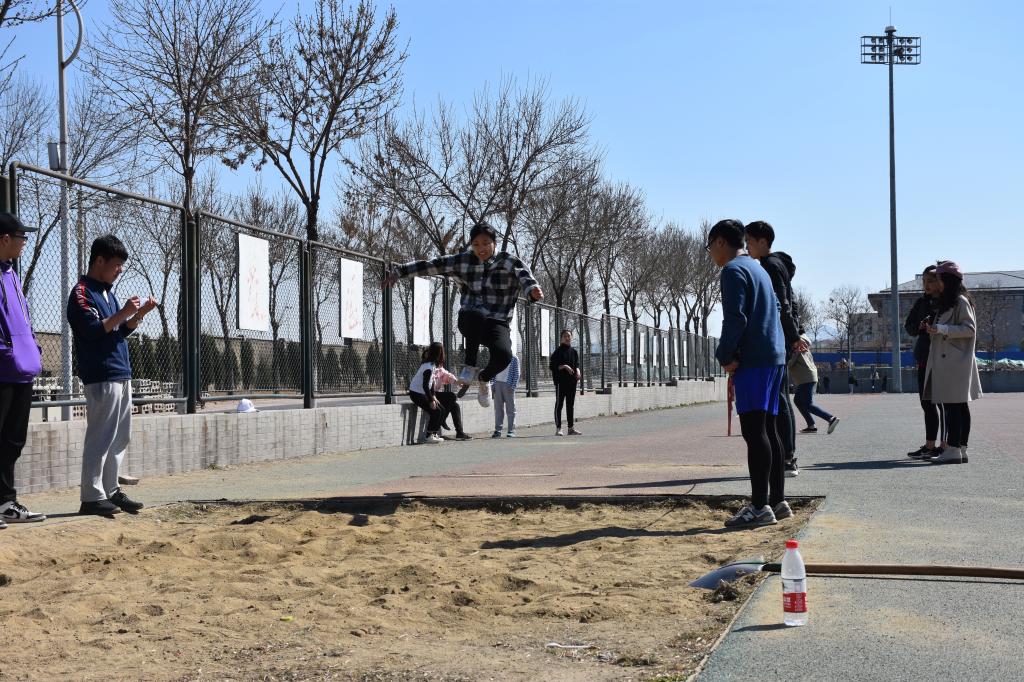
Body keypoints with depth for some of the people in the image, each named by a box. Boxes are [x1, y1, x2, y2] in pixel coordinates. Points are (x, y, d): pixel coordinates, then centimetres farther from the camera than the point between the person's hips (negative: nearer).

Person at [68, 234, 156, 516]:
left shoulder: (108, 293, 20)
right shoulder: (82, 292, -8)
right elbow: (91, 330, -18)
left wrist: (139, 314, 7)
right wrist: (123, 312, -18)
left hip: (122, 375, 9)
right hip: (101, 377, -9)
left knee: (120, 438, 10)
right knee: (100, 438, -9)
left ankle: (111, 491, 17)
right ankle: (92, 497, -6)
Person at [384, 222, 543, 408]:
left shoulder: (508, 262, -4)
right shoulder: (463, 261, 7)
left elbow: (523, 274, -25)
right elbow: (430, 265, 12)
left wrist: (532, 289, -49)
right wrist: (400, 271, 7)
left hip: (497, 323, -1)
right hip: (469, 321, 1)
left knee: (503, 355, -32)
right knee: (474, 314, -38)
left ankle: (484, 378, 8)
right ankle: (470, 365, -17)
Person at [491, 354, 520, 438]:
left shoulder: (514, 359, 2)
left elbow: (516, 374, -1)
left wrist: (513, 387, -11)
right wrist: (493, 385, 6)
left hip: (508, 385, -4)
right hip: (498, 383, 4)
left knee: (510, 409, -2)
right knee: (498, 408, 2)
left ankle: (512, 430, 0)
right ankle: (498, 430, 3)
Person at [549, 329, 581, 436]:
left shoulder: (574, 351, 14)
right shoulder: (558, 351, -2)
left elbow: (577, 364, 17)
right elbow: (551, 366, -6)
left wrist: (577, 370, -5)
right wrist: (564, 366, -17)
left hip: (572, 381, 6)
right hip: (560, 381, -6)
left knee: (570, 405, 10)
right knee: (559, 404, -4)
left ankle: (571, 428, 15)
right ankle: (558, 428, -3)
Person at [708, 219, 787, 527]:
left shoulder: (733, 270, -7)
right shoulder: (758, 268, 23)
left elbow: (735, 318, -17)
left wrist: (725, 356, -10)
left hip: (753, 359, -10)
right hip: (775, 356, 10)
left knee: (754, 430, -11)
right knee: (767, 430, 12)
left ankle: (760, 505, -14)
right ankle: (778, 501, 15)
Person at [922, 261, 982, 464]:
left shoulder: (961, 301, -8)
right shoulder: (947, 303, 21)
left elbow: (970, 329, -15)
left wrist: (942, 329, -21)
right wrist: (932, 329, 17)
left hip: (955, 362, -10)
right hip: (945, 362, 10)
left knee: (953, 405, -12)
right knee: (960, 407, 9)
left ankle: (953, 449, -14)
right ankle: (960, 449, 11)